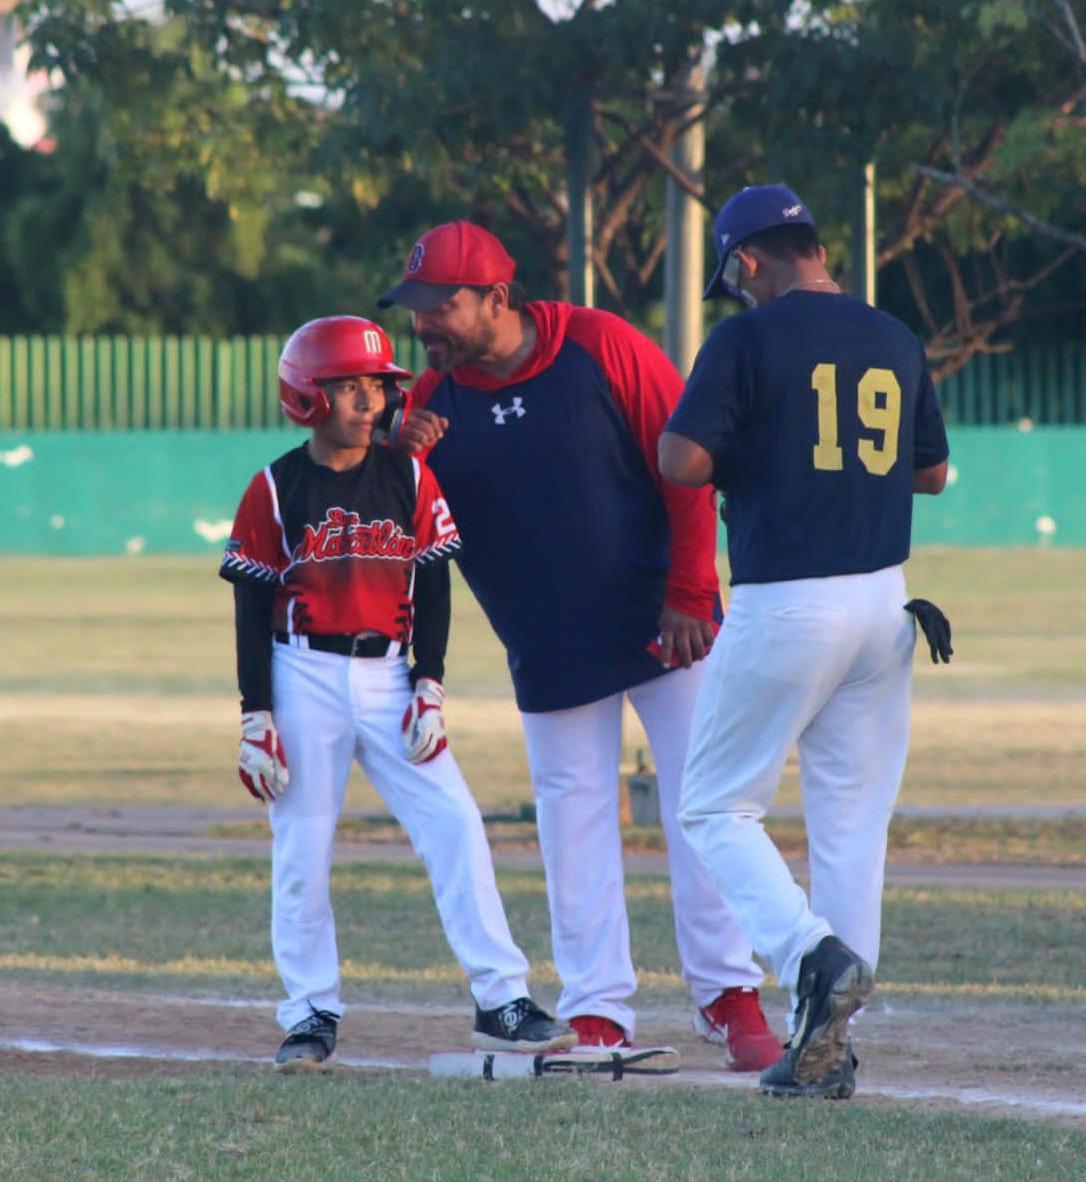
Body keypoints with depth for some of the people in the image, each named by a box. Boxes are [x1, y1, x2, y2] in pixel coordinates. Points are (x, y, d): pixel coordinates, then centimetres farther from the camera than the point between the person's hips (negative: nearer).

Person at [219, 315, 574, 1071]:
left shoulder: (411, 479, 5)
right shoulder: (277, 491, -2)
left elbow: (433, 587, 7)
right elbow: (252, 610, -1)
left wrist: (429, 685, -2)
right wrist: (257, 717, -6)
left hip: (389, 680, 2)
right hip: (306, 677, -2)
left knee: (456, 824, -8)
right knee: (302, 851, -1)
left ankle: (502, 1001, -5)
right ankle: (311, 1016, 11)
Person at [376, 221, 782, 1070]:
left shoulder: (600, 348, -11)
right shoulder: (432, 401, -1)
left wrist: (689, 596, -12)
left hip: (662, 627, -3)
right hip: (550, 653, 3)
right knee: (574, 822, 3)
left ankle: (731, 998, 4)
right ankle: (597, 1014, 8)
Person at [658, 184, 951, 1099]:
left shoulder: (749, 340, -8)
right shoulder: (896, 342, 10)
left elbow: (680, 463, -13)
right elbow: (933, 470, 20)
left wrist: (742, 460, 7)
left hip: (783, 604, -6)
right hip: (883, 605, 6)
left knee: (718, 808, 5)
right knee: (853, 822, 9)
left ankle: (815, 955, -19)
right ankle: (826, 1049, 9)